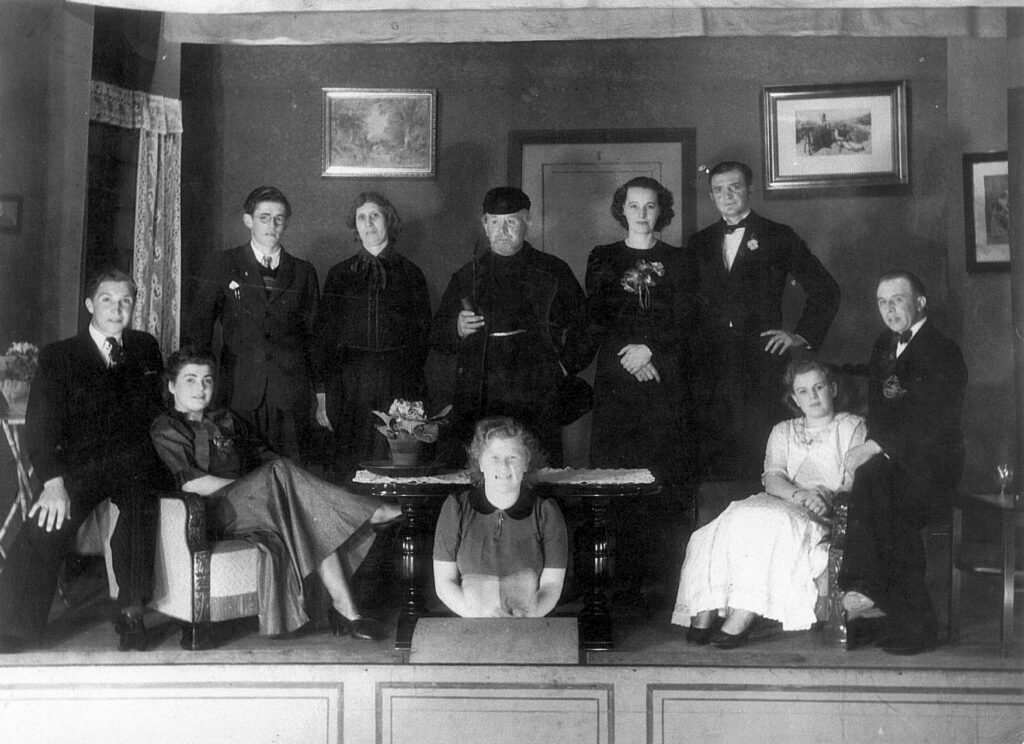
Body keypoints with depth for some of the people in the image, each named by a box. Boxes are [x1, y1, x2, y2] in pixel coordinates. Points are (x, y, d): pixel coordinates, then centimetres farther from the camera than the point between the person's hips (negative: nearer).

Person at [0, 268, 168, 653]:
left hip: (135, 461, 0)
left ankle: (131, 613, -29)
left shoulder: (146, 348, 15)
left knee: (140, 499, -33)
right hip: (80, 465, 0)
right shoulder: (59, 356, 6)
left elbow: (159, 408, 22)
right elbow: (41, 423, -5)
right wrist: (53, 482, -19)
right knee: (46, 523, -26)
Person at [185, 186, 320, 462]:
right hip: (240, 393, -1)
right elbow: (199, 325, 7)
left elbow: (313, 334, 14)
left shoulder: (304, 272, 14)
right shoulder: (223, 265, 10)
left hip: (291, 397, 1)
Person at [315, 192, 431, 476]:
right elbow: (324, 336, 9)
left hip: (399, 388, -1)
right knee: (350, 468, -3)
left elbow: (422, 335, 7)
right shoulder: (340, 275, 11)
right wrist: (322, 395, 1)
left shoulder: (410, 274, 9)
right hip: (348, 386, 1)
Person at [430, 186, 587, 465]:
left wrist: (565, 365, 2)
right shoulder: (466, 277, 15)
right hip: (476, 405, 1)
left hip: (536, 403, -1)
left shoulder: (554, 272, 10)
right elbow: (436, 336, 17)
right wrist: (457, 329, -3)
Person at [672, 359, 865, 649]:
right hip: (780, 505, 4)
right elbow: (772, 479, 8)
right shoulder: (783, 431, 25)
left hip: (829, 516, -3)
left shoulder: (852, 426, 15)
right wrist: (798, 494, -14)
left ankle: (741, 618, -39)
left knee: (773, 522, -35)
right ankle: (704, 613, -35)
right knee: (739, 516, -28)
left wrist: (827, 496, -18)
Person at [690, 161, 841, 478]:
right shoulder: (699, 243, 16)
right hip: (710, 367, 3)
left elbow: (825, 290, 9)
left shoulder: (778, 237, 7)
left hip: (762, 364, -2)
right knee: (715, 461, -2)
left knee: (761, 461, -7)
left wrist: (803, 336, 2)